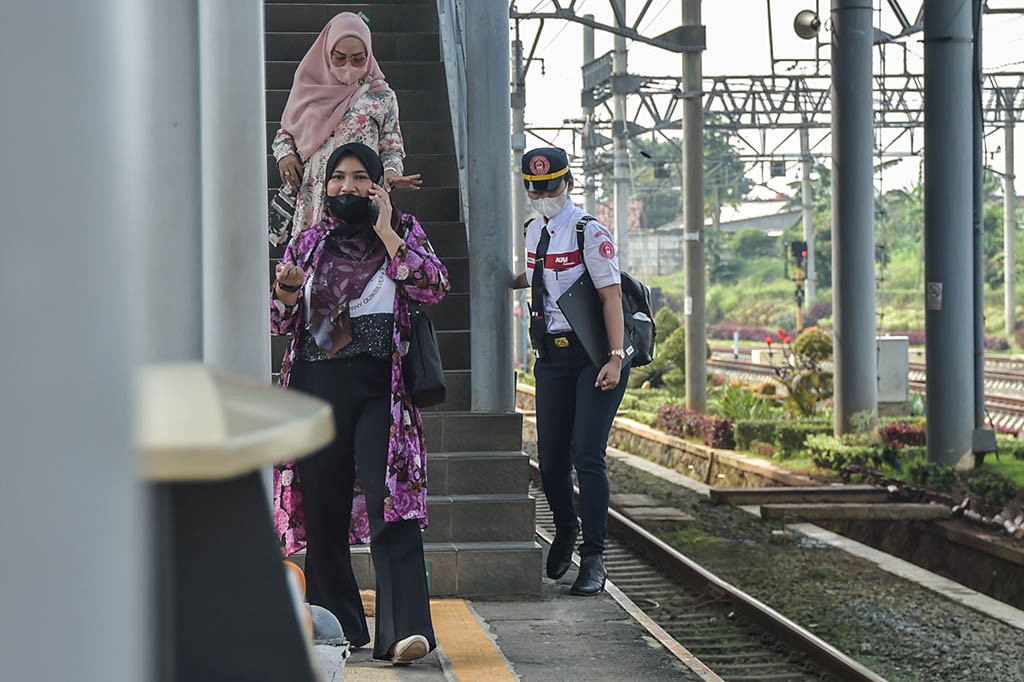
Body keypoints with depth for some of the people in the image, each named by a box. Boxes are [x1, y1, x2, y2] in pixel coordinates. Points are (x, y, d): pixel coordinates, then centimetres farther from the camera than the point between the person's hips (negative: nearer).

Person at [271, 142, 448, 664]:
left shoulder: (402, 232, 10)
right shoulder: (308, 243, 16)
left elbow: (433, 287, -8)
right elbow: (280, 323, 16)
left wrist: (385, 231, -6)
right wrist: (286, 289, -6)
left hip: (378, 389, -3)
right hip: (317, 387, 3)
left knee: (390, 502, -15)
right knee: (323, 506, 3)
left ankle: (403, 630, -22)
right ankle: (337, 625, 14)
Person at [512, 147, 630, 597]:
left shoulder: (590, 234, -11)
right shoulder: (534, 231, 11)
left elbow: (611, 295, -14)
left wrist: (615, 358, -20)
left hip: (594, 355, -6)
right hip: (552, 356, 6)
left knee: (587, 456, -10)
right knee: (551, 459, 7)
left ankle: (593, 559, -4)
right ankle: (565, 533, 34)